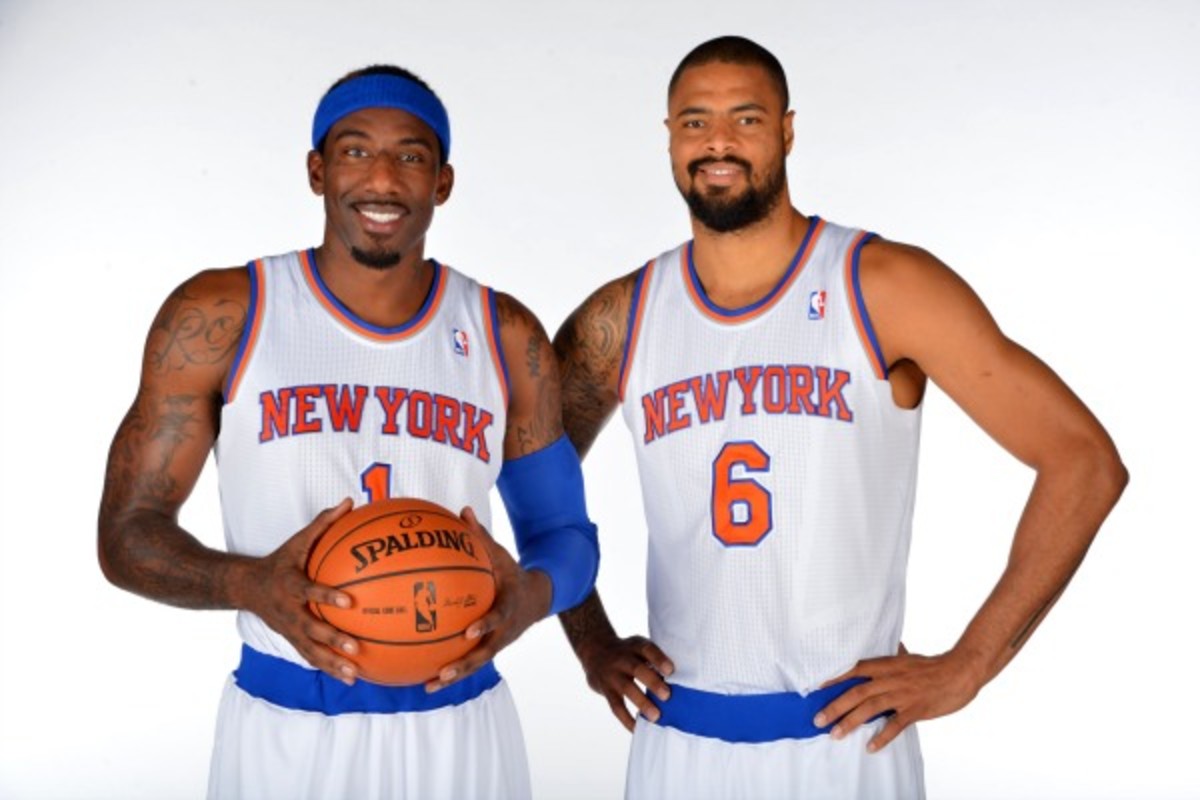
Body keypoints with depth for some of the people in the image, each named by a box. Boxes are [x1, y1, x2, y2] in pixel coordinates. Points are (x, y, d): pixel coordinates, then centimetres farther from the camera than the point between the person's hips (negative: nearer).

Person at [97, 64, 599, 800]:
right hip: (282, 731, -1)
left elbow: (565, 533, 5)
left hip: (460, 728, 2)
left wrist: (528, 596, -18)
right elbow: (128, 532, -4)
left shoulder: (506, 337, 0)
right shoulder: (218, 318, -6)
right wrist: (252, 584, -24)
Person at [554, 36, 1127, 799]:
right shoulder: (617, 321, 0)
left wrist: (965, 668, -11)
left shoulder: (886, 287, -10)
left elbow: (1085, 462, -10)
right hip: (678, 738, 3)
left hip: (848, 736, -3)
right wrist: (592, 643, 6)